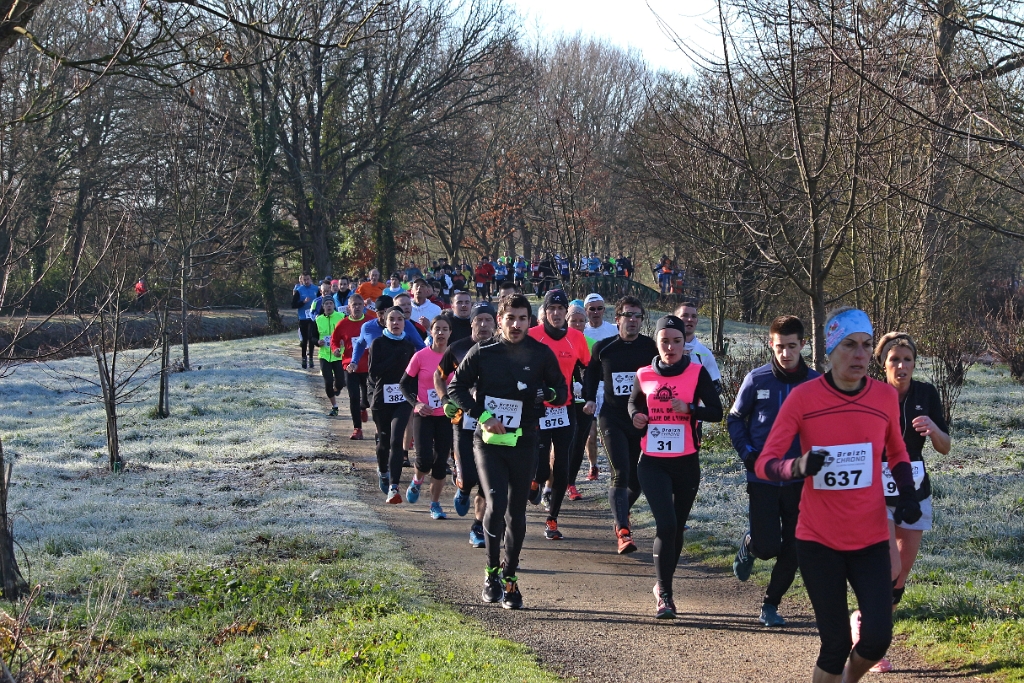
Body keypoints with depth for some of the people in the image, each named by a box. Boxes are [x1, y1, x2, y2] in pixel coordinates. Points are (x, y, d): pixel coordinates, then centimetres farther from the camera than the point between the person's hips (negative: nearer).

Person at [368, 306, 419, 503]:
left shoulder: (409, 344, 6)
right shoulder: (378, 343, -1)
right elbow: (374, 372, -10)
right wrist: (395, 358, -16)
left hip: (403, 399, 0)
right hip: (382, 398, 0)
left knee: (396, 441, -14)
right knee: (384, 441, 12)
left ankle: (393, 488, -19)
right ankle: (382, 471, 45)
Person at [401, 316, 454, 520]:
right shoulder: (421, 356, -7)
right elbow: (405, 383, 1)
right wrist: (415, 403, -13)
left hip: (447, 416, 2)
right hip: (425, 415, -2)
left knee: (441, 461, 3)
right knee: (425, 458, -13)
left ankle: (435, 504, 16)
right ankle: (417, 481, 22)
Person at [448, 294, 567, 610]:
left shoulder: (541, 354, 2)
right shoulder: (482, 352, -1)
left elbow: (562, 391, 10)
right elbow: (456, 387, 3)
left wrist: (548, 393, -14)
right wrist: (482, 416, -10)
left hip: (524, 442, 2)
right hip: (488, 441, -2)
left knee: (516, 512, 7)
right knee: (496, 504, -17)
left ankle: (509, 577, 20)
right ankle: (492, 572, -1)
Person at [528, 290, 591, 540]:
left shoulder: (577, 338, 2)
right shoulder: (532, 336, -7)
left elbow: (588, 368, 15)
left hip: (565, 409, 3)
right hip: (537, 409, -3)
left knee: (561, 468, 2)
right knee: (541, 467, -8)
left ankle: (552, 520, 14)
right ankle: (535, 481, 30)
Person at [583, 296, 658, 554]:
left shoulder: (651, 347, -1)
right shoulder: (603, 348, 3)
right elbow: (591, 374, 20)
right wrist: (589, 399, 7)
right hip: (612, 419, -1)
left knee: (637, 478, 8)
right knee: (621, 473, -16)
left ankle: (620, 515, 37)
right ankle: (623, 531, -18)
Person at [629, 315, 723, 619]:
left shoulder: (697, 373, -2)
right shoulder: (644, 375, 3)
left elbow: (716, 412, -5)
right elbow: (634, 402, 21)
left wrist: (690, 409, -22)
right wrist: (636, 416, -2)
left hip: (686, 462, 0)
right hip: (652, 462, 0)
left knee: (676, 527, 10)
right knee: (666, 523, -15)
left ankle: (663, 587, 29)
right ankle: (664, 593, -7)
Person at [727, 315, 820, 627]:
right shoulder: (757, 380, -4)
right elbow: (735, 419, 7)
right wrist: (747, 454, -5)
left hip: (800, 481, 1)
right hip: (763, 478, -1)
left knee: (792, 550, 3)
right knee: (767, 547, -7)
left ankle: (770, 604, 20)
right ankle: (749, 544, 28)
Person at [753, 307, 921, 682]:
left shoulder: (885, 396, -1)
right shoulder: (803, 397, -10)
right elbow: (764, 463, -9)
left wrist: (908, 495, -2)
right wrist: (798, 466, -31)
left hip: (870, 539, 2)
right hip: (818, 539, -2)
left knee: (877, 638, -7)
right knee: (836, 643, -4)